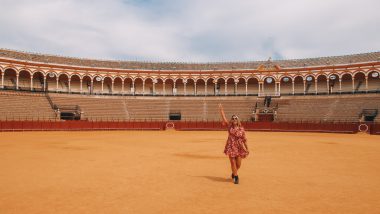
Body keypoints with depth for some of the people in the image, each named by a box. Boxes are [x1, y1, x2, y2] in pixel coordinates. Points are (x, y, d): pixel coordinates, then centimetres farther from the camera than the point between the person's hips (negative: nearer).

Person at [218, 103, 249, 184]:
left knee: (238, 164, 3)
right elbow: (224, 119, -1)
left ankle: (234, 173, 34)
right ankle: (235, 177, 16)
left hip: (239, 148, 0)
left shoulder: (241, 129, 0)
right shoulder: (229, 127, 1)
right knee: (233, 163, 0)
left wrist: (247, 149, 4)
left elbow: (244, 139, 3)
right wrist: (221, 110, -4)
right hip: (231, 147, 0)